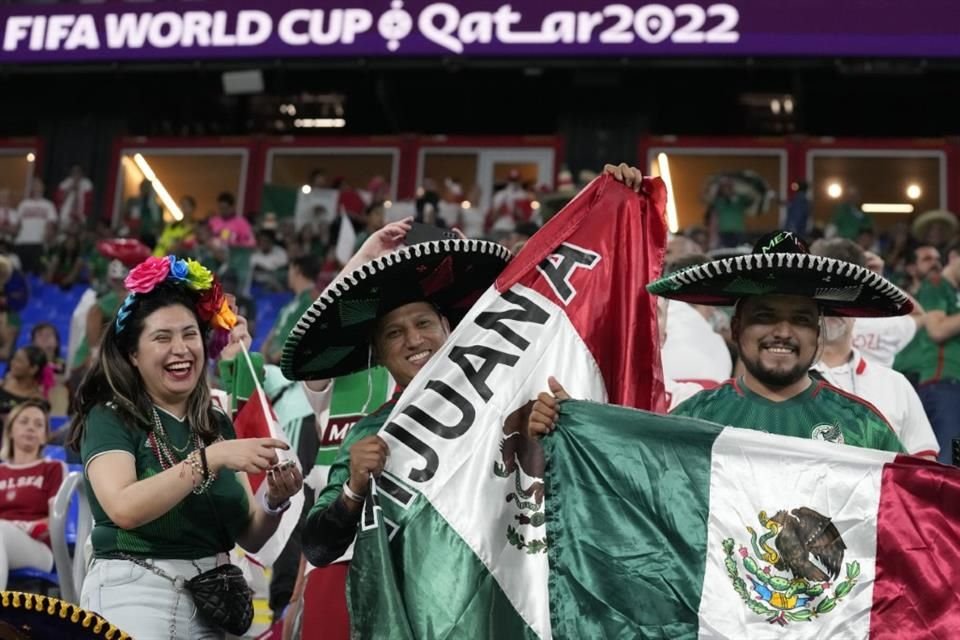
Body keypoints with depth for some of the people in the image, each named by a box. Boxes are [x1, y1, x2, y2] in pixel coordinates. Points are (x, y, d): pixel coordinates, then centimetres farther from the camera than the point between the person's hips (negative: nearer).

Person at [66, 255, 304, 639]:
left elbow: (249, 537, 9)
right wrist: (210, 458, -27)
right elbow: (123, 507, -23)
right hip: (135, 593, -5)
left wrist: (274, 502, -10)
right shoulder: (110, 418, -6)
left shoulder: (218, 424, 8)